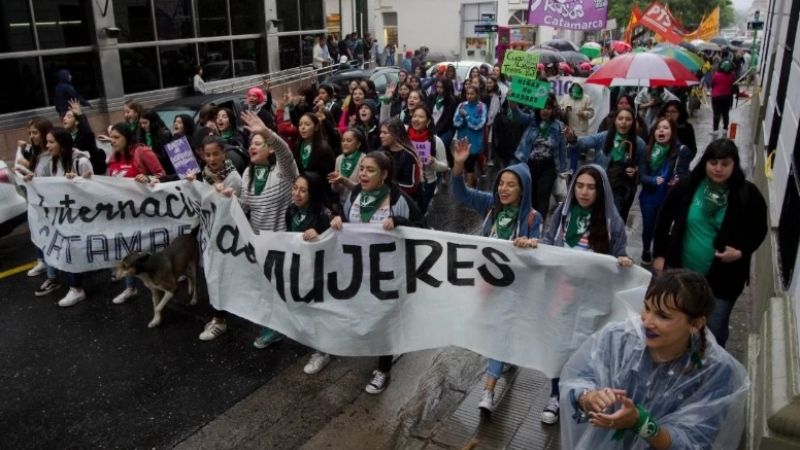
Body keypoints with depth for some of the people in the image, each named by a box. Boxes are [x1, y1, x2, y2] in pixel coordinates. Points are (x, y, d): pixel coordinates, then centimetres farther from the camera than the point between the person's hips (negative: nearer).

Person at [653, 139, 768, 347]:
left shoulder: (747, 194, -11)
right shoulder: (687, 186, -8)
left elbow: (758, 231, 1)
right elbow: (664, 220, 2)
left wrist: (742, 252, -18)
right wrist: (659, 254, 1)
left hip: (723, 277, -2)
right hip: (681, 271, 2)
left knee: (714, 331, 9)